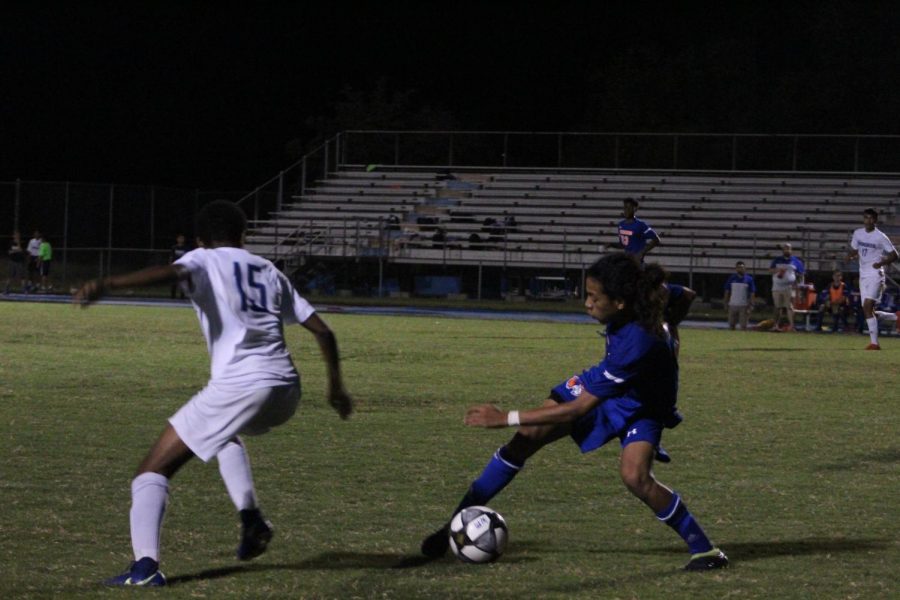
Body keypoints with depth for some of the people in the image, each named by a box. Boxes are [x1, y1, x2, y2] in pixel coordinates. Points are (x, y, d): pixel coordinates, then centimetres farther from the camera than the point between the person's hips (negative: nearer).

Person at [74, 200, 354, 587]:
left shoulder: (204, 261, 9)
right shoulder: (269, 272, 24)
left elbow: (170, 272, -16)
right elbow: (321, 330, 23)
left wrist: (106, 285, -29)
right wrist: (336, 387, 36)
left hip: (238, 387, -6)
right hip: (286, 390, 6)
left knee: (153, 469, 0)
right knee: (225, 432, 40)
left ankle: (145, 563, -20)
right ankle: (252, 521, 25)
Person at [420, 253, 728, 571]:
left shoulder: (638, 345, -42)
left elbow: (578, 409, -35)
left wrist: (506, 418, -32)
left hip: (640, 408, -7)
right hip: (600, 384, 7)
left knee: (634, 475, -31)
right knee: (527, 437, -5)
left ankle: (703, 548, -10)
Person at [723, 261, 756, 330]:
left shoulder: (749, 279, -1)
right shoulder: (731, 278, 6)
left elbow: (752, 293, -1)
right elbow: (727, 291, 11)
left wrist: (751, 305, -9)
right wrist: (726, 303, 5)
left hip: (744, 306, -3)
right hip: (733, 305, 3)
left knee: (743, 326, -3)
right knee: (731, 325, 6)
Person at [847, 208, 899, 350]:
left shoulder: (880, 237, -8)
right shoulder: (857, 234, 8)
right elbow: (854, 250, 21)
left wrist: (882, 263, -20)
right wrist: (850, 256, -3)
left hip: (875, 274, -6)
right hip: (863, 274, 6)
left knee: (867, 305, -20)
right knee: (867, 309, 5)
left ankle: (874, 342, -21)